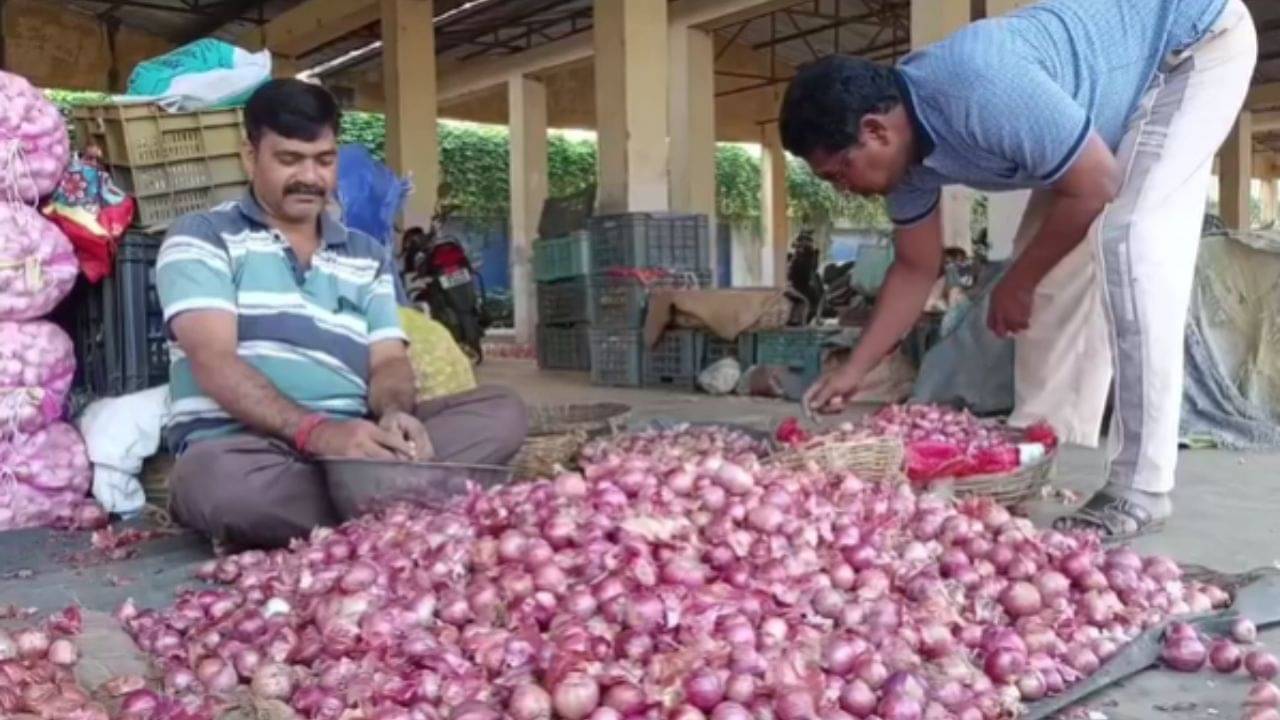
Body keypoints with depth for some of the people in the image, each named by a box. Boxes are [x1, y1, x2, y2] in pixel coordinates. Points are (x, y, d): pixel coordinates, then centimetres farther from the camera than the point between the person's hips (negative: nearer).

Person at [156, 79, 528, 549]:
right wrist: (315, 430, -26)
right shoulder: (202, 240, 4)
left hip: (353, 442, 5)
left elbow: (388, 361, 9)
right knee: (221, 478, -40)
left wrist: (394, 413, -17)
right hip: (243, 445, -4)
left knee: (502, 413, -14)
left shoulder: (368, 258, 19)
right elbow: (214, 362, -10)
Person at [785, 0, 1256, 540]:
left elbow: (1097, 186, -28)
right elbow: (916, 270, 3)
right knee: (1059, 256, 4)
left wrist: (1017, 285, -15)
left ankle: (1140, 487, -20)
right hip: (1137, 73, 9)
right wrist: (854, 370, 1)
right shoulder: (906, 151, -9)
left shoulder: (982, 90, -38)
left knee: (1128, 241, -23)